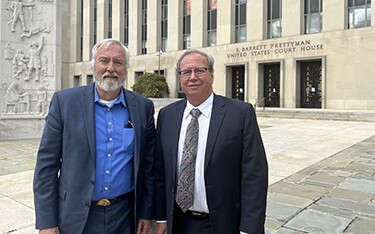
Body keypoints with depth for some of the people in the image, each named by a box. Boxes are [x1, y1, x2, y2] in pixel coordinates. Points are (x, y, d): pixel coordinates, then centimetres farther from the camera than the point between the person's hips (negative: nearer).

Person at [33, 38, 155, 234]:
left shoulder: (143, 107, -2)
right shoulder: (64, 101, -6)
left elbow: (148, 165, 2)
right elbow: (46, 164, -5)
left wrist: (147, 212, 3)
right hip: (76, 217, -1)